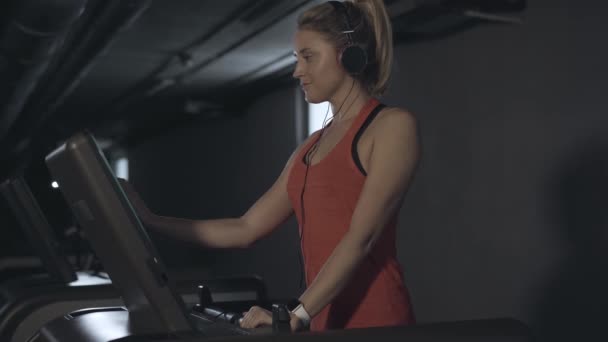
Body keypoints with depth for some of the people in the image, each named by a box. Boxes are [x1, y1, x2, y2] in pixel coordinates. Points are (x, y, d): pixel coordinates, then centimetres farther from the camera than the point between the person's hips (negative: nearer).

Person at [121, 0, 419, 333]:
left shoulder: (393, 125, -7)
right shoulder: (311, 147, 15)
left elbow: (361, 238, -17)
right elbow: (245, 229, 14)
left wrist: (297, 313, -23)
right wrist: (150, 221, 11)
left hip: (373, 318, -6)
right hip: (325, 319, 7)